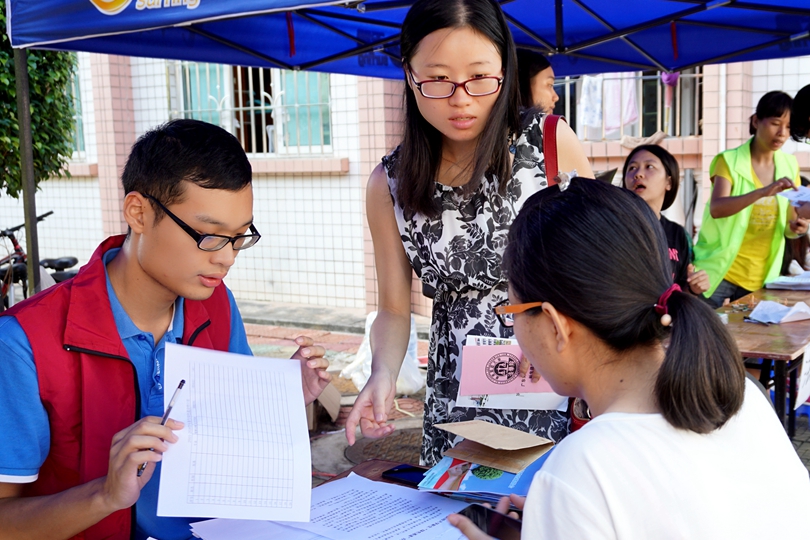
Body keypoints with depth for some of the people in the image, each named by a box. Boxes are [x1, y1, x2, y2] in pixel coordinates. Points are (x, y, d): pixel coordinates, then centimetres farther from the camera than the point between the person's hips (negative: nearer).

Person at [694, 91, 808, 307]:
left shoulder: (789, 166, 5)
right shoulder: (729, 161, -9)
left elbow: (787, 226, 9)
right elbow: (716, 209, -26)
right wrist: (762, 192, -38)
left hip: (761, 278, 4)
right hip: (720, 272, -4)